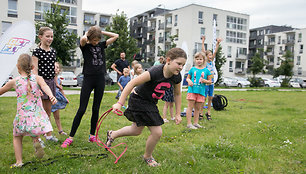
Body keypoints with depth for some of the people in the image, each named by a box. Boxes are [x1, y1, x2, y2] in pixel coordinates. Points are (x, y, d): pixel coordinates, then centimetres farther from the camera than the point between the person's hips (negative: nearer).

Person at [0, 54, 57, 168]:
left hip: (22, 116, -1)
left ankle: (19, 162, 13)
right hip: (38, 115, 1)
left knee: (17, 137, 20)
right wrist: (51, 96, -38)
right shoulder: (37, 78, 0)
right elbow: (45, 87, -21)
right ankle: (35, 140, -8)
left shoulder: (14, 81, 0)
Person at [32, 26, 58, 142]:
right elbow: (34, 70, -14)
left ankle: (48, 134, 25)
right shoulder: (37, 52, -8)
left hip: (51, 82, 6)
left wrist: (56, 83, 17)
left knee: (48, 111, 14)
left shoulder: (53, 52, 10)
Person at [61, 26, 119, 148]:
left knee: (96, 109, 9)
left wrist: (101, 32, 6)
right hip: (88, 79, -4)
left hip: (100, 79, 4)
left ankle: (92, 135, 20)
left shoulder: (101, 45, 10)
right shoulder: (85, 46, -2)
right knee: (81, 110, -4)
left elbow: (116, 36, 10)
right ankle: (71, 137, 7)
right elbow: (83, 39, -26)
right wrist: (87, 33, -4)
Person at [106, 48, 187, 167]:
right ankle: (147, 157, 21)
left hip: (151, 103, 8)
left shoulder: (177, 77, -12)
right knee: (157, 132, -9)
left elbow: (177, 94, 6)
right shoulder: (155, 72, -32)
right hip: (138, 100, -8)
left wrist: (178, 114, 7)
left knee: (137, 131, 22)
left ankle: (112, 134, 47)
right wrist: (120, 103, -27)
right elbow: (132, 83, -28)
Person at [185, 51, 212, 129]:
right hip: (192, 90, -2)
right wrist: (189, 81, -10)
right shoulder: (192, 69, 5)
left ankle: (196, 123, 20)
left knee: (198, 108, 10)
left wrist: (205, 81, -12)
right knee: (190, 106, -3)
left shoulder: (206, 70, 6)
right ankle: (189, 124, 0)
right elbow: (187, 78, 13)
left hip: (201, 91, 2)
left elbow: (210, 81, 9)